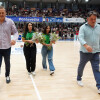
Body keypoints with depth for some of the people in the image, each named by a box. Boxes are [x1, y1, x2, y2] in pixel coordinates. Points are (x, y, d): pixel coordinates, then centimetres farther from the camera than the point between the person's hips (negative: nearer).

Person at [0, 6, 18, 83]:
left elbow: (15, 32, -3)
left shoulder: (10, 22, -6)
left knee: (7, 63, 19)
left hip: (7, 47, 1)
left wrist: (14, 39, -23)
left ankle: (7, 76, 42)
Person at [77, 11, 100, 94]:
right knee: (81, 66, 16)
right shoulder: (83, 27, -9)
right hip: (85, 52, -2)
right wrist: (86, 45, -42)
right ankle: (79, 79, 42)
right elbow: (80, 38, -24)